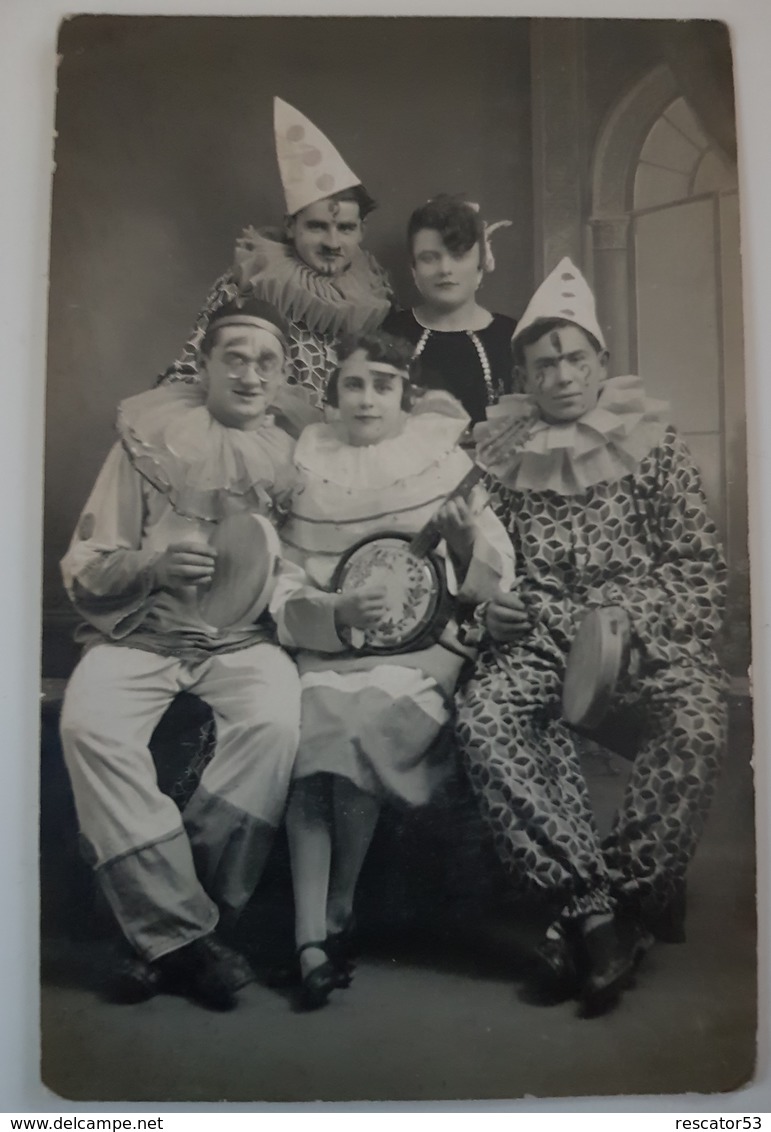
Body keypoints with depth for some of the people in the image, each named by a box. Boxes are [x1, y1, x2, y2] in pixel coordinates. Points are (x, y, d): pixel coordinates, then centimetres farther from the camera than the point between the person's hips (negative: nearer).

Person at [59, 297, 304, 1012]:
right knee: (90, 725, -30)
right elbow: (84, 569, 3)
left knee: (275, 720, -31)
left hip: (242, 638, 1)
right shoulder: (150, 436, 5)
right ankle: (185, 933, -19)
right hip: (139, 632, 0)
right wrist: (155, 564, -17)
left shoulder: (290, 456, 9)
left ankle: (164, 926, -16)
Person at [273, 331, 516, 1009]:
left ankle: (337, 911, -5)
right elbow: (285, 593, 1)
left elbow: (494, 580, 4)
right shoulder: (307, 466, 7)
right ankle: (311, 941, -21)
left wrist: (469, 541, -17)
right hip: (326, 650, 1)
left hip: (421, 649, -1)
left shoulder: (443, 456, 6)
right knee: (313, 721, -28)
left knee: (355, 722, -28)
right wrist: (339, 613, -19)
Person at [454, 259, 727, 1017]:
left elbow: (699, 564, 6)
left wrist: (628, 621, -10)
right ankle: (597, 910, -24)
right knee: (481, 715, -30)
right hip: (538, 637, 1)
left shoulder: (651, 442, 9)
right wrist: (489, 609, -3)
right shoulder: (502, 455, 12)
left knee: (693, 725, -32)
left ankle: (587, 913, -18)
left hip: (643, 633, -1)